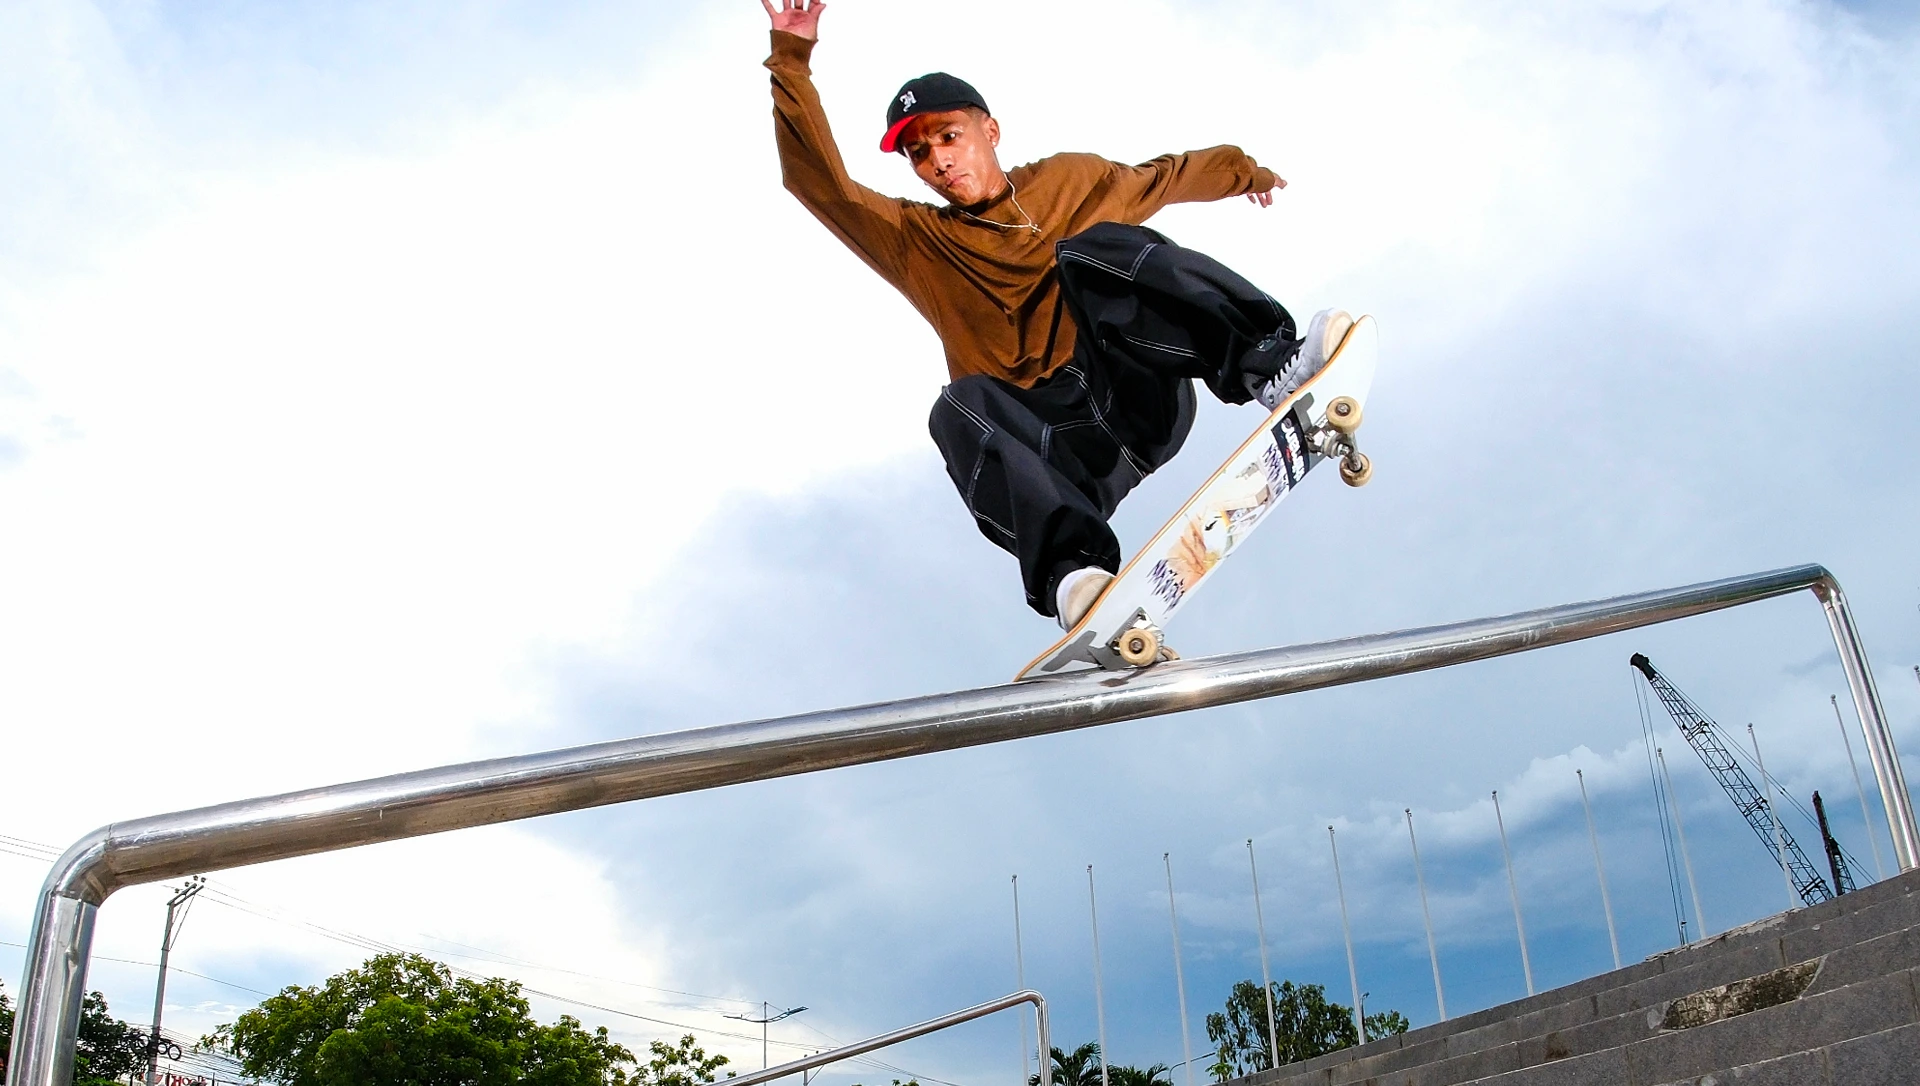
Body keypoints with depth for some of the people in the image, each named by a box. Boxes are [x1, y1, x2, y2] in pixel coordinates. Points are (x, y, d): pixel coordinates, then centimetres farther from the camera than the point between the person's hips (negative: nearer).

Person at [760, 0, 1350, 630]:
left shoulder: (1070, 182, 22)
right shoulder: (915, 243, 16)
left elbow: (1163, 178, 39)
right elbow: (821, 183, 4)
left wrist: (1242, 171, 50)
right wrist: (792, 60, -4)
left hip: (1140, 392, 0)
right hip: (1056, 443, 0)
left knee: (1090, 248, -23)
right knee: (961, 407, -33)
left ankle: (1269, 366, -42)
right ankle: (1069, 568, -53)